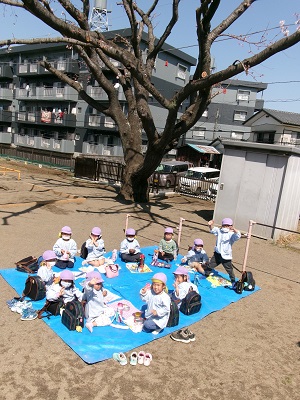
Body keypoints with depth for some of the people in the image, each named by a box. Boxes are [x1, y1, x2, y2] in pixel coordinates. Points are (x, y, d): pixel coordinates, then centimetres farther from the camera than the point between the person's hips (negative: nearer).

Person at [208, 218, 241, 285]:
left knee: (229, 269, 3)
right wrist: (210, 225, -20)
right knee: (210, 265, 17)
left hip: (226, 256, -5)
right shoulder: (219, 231, 2)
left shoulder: (231, 234, -15)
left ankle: (233, 281, 21)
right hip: (217, 253, 5)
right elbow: (212, 230, 3)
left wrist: (234, 229, -52)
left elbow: (238, 235, -32)